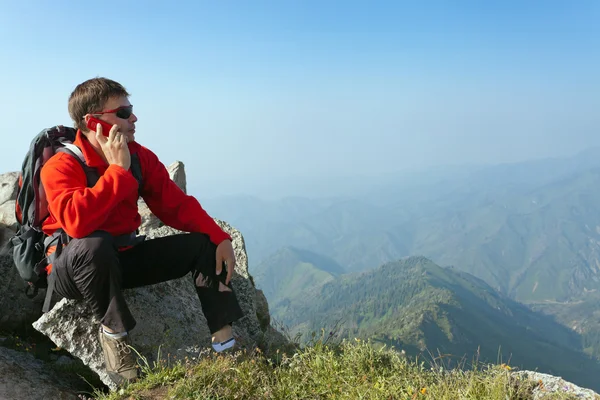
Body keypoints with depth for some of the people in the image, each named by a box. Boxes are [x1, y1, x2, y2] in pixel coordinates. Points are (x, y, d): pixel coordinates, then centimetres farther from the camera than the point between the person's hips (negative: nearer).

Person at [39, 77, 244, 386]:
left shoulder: (140, 157, -3)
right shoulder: (61, 166, -20)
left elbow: (175, 204, -3)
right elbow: (77, 222, -39)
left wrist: (219, 237, -17)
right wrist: (118, 170, -31)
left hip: (125, 257, 6)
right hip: (74, 268, -5)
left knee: (204, 244, -7)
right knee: (95, 244, -41)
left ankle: (225, 343, -10)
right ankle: (113, 332, -17)